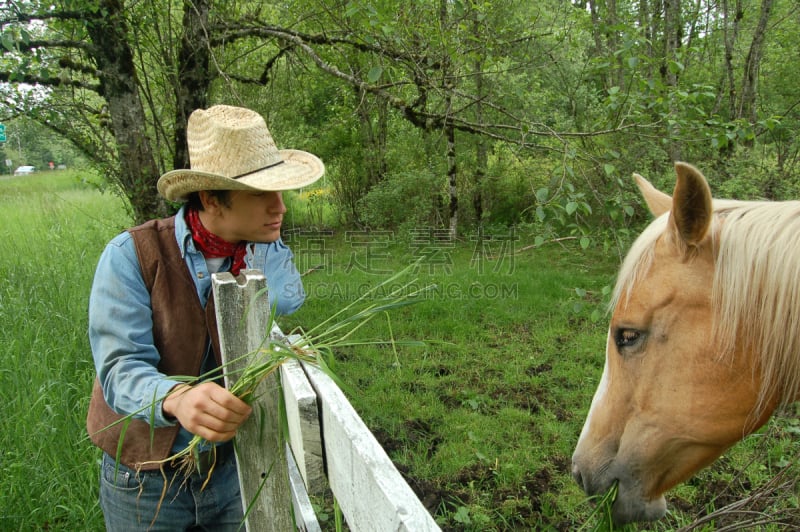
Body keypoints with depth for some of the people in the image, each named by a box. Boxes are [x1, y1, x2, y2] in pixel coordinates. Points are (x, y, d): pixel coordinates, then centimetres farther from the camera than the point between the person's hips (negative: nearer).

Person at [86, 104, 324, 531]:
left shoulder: (270, 253, -7)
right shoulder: (131, 256, -20)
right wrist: (176, 398, -47)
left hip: (232, 463, 3)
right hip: (145, 475, -3)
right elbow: (121, 368, -27)